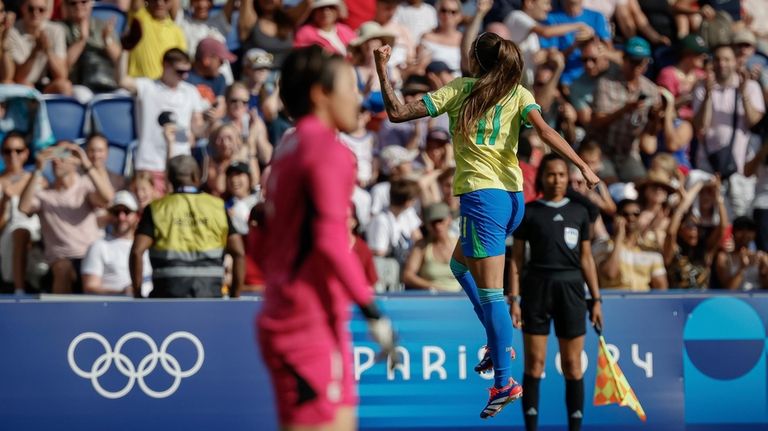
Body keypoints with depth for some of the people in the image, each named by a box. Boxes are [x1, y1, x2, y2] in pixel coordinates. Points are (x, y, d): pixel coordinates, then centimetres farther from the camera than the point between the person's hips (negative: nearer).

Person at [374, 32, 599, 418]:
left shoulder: (459, 90, 0)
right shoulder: (518, 93, 9)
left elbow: (397, 112, -3)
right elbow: (545, 131, -9)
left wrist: (381, 68, 6)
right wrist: (584, 168, -16)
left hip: (481, 196, -6)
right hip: (513, 197, 6)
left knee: (490, 292, -7)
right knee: (460, 263, 28)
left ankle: (504, 383, -9)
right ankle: (500, 341, 20)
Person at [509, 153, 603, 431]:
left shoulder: (579, 212, 9)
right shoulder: (528, 212, 3)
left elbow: (586, 258, 12)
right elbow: (517, 258, 3)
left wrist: (596, 299, 7)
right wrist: (514, 299, -5)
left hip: (571, 289, 2)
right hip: (537, 288, -1)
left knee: (572, 365, 2)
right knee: (534, 363, -1)